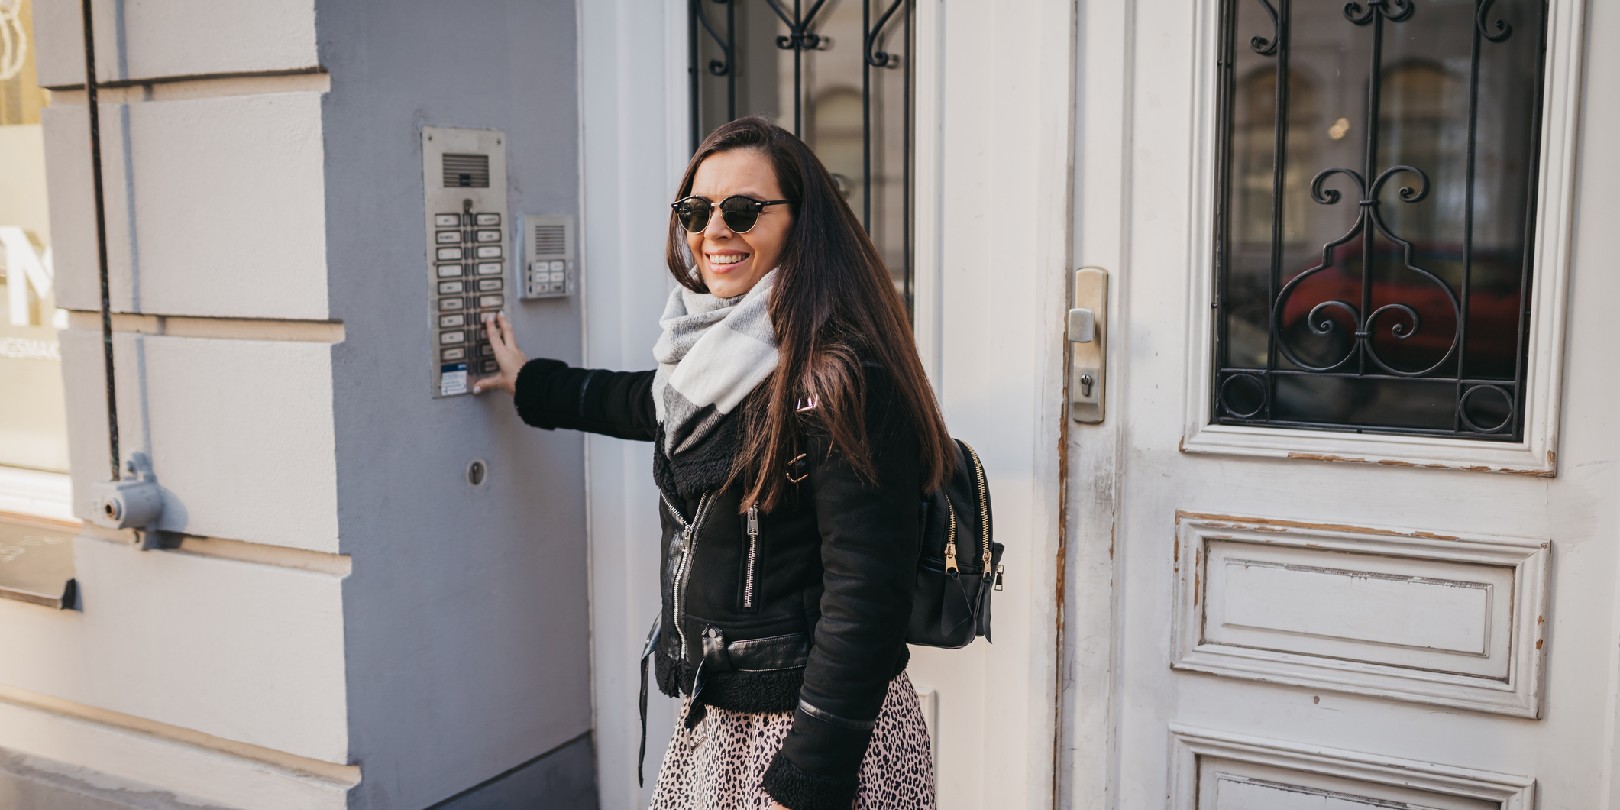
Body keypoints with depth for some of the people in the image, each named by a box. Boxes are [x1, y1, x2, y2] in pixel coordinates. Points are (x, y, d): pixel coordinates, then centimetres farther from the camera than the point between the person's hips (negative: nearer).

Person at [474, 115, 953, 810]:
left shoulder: (840, 376, -21)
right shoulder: (718, 358, 5)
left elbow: (864, 595, -23)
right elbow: (645, 401, 29)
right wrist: (529, 384, 43)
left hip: (812, 728, -8)